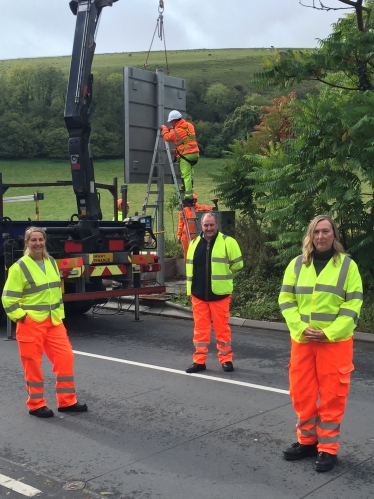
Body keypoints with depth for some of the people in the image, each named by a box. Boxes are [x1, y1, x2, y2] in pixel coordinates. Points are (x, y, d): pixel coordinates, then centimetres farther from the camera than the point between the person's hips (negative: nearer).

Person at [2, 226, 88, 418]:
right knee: (33, 363, 2)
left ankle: (67, 401, 16)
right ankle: (36, 405, 16)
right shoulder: (19, 267, -11)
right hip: (31, 323, -6)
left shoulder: (51, 262, 9)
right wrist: (20, 316, -15)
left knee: (65, 357, 5)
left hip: (53, 321, 6)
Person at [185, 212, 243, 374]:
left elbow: (237, 263, -1)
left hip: (219, 293, -4)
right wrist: (192, 286, 14)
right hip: (198, 294, 4)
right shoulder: (194, 243, 11)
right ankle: (199, 361, 16)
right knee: (200, 328, 8)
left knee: (222, 327, 4)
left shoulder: (227, 242, -5)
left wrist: (223, 277, 7)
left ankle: (226, 359, 17)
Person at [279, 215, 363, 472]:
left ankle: (328, 448, 16)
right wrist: (300, 328, -10)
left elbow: (353, 304, -5)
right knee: (302, 392, 10)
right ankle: (307, 440, 28)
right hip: (302, 340, 3)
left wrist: (329, 333, -14)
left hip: (335, 342, -3)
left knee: (332, 395, 3)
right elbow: (286, 299, 4)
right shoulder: (297, 264, 5)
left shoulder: (347, 265, -3)